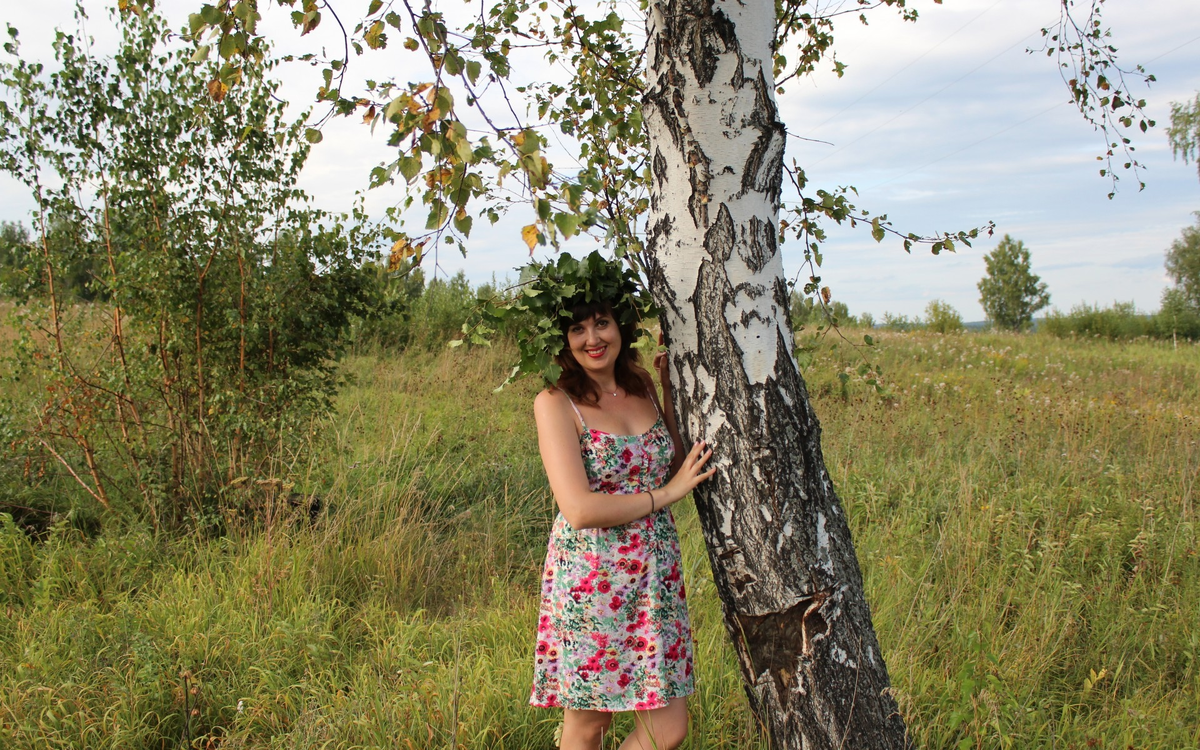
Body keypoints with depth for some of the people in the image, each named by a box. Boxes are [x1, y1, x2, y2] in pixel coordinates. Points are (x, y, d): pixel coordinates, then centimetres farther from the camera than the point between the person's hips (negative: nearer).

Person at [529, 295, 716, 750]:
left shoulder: (642, 387, 7)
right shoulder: (556, 403, -10)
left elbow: (677, 466, 15)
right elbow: (580, 510, -19)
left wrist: (671, 389, 7)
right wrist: (665, 494, -11)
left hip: (657, 574, 5)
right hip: (590, 581, -5)